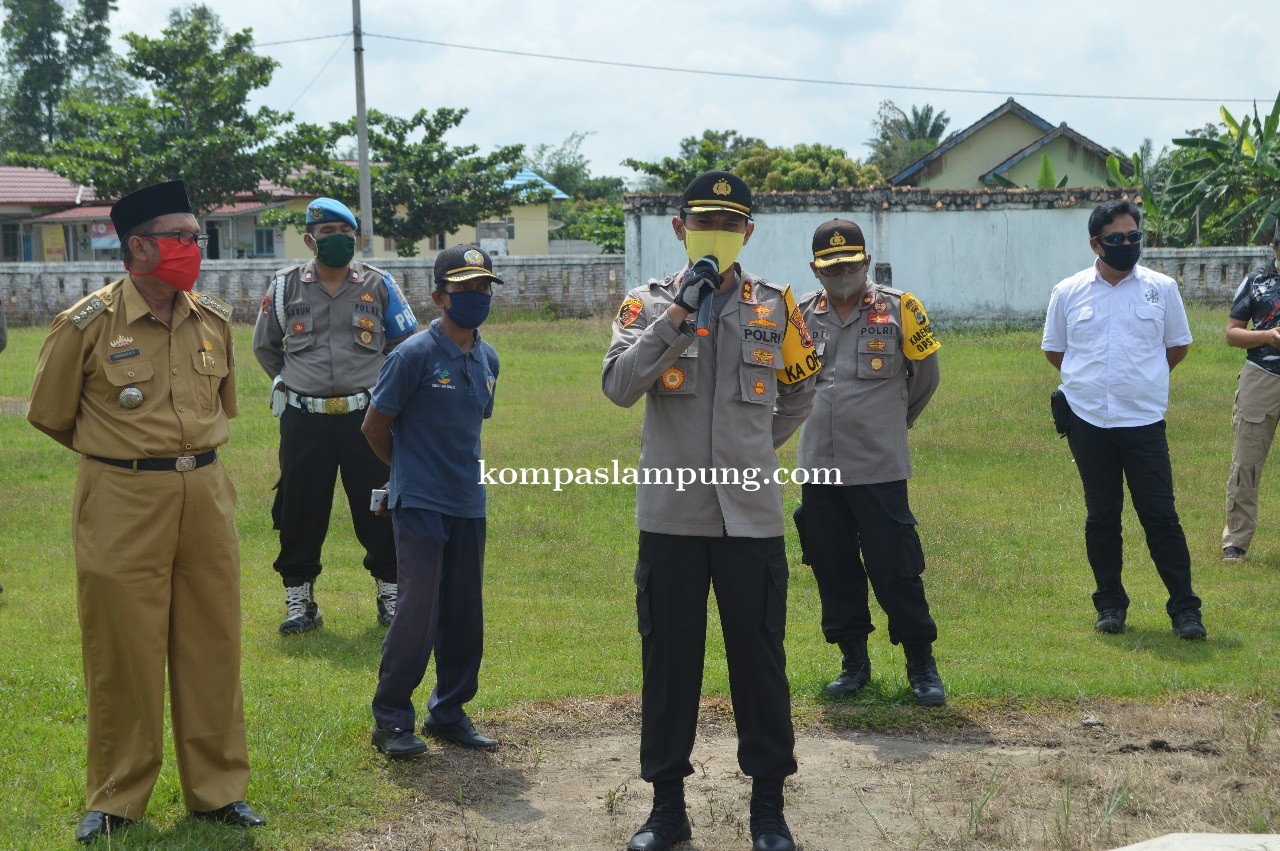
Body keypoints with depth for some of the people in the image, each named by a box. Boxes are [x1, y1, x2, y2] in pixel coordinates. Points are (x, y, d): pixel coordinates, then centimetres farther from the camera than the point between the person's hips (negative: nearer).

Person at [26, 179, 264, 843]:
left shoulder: (214, 320, 5)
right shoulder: (87, 325, -9)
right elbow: (49, 413, 4)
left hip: (206, 496, 4)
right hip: (122, 507, -4)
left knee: (212, 649, 9)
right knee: (122, 656, 3)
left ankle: (218, 789, 23)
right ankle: (116, 800, 18)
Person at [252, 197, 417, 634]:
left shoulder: (379, 285, 2)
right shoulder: (285, 286, 3)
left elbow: (406, 344, 14)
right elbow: (265, 345, 17)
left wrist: (376, 386, 11)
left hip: (366, 416, 0)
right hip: (304, 421, 0)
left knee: (379, 509, 4)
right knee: (300, 510, 5)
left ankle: (391, 594, 17)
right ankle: (299, 599, 17)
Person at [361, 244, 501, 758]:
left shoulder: (487, 360, 8)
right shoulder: (415, 355, -11)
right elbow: (374, 426, -4)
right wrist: (411, 471, 9)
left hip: (469, 505, 6)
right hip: (421, 505, -6)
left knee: (465, 615, 10)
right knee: (419, 613, -8)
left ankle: (449, 712, 23)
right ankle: (391, 717, 6)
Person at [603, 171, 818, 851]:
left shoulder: (775, 306, 6)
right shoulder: (648, 302, 2)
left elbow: (798, 392, 21)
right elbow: (619, 386, -14)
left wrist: (758, 448, 11)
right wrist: (678, 311, -19)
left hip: (750, 514, 1)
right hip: (670, 513, 0)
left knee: (759, 658, 5)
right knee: (669, 660, 7)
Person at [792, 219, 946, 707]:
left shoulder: (898, 309, -3)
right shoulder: (801, 315, 6)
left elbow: (926, 373, 10)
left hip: (879, 469, -4)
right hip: (817, 468, 4)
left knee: (896, 570, -2)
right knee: (834, 571, 9)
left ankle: (922, 666, 9)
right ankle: (854, 661, 22)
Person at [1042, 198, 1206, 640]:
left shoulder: (1161, 288, 2)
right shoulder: (1068, 292, 3)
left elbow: (1177, 345, 12)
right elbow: (1054, 349, 13)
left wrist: (1143, 379, 9)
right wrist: (1093, 380, 10)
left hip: (1144, 420, -1)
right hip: (1089, 421, 1)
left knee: (1161, 516, -2)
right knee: (1101, 517, 9)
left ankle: (1185, 608, 4)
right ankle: (1110, 604, 19)